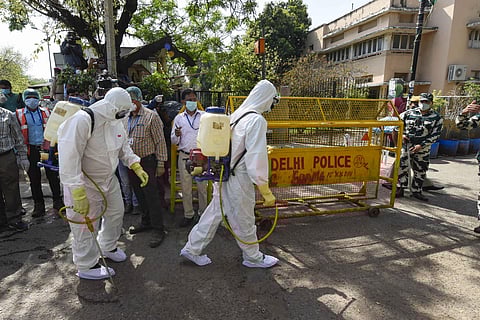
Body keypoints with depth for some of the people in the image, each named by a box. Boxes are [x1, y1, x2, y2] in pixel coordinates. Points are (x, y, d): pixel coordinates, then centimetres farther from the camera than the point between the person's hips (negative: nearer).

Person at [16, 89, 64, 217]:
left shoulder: (45, 112, 8)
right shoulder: (19, 114, 5)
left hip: (47, 148, 0)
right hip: (31, 150, 0)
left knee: (52, 175, 2)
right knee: (34, 178, 7)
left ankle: (57, 200, 13)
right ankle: (38, 204, 17)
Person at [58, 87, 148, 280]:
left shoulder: (115, 122, 1)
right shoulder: (82, 120, -27)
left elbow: (124, 148, 13)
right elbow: (69, 158, -29)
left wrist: (137, 167, -1)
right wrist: (78, 192, -30)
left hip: (109, 179, 8)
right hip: (85, 183, -8)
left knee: (116, 213, 21)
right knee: (86, 224, 6)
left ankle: (108, 247, 47)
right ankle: (86, 266, 27)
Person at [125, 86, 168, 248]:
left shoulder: (151, 116, -8)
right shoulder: (125, 118, 11)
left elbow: (160, 141, -10)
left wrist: (161, 164, -12)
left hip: (147, 161, -6)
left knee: (151, 195, -6)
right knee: (139, 194, 15)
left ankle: (158, 229, 3)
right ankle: (146, 221, 30)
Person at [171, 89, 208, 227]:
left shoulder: (204, 116, 4)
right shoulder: (179, 118, 9)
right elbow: (173, 141, 9)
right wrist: (176, 135, -14)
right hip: (184, 156, 2)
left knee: (203, 186, 3)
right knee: (185, 188, 7)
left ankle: (203, 213, 18)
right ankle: (188, 215, 20)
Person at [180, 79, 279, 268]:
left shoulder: (236, 115, 9)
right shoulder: (257, 120, -18)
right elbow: (257, 159, -22)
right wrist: (266, 192, -18)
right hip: (239, 179, -8)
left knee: (215, 212, 18)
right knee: (244, 220, 9)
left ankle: (192, 249, 29)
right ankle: (253, 258, 30)